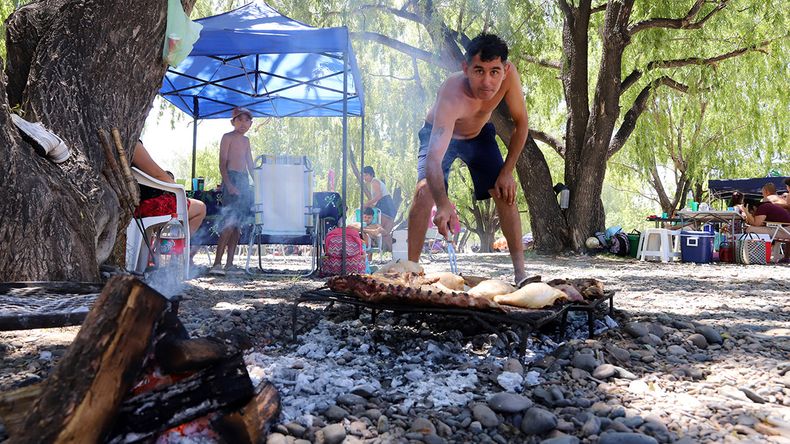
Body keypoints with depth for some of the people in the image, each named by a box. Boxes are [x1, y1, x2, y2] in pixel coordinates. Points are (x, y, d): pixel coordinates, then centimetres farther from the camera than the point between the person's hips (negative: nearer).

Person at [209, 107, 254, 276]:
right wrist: (229, 185, -19)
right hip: (231, 178, -8)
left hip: (244, 180, 8)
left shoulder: (246, 140, 19)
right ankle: (217, 264, -19)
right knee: (230, 222, -18)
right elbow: (222, 164, -8)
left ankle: (229, 263, 6)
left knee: (238, 223, 4)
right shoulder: (228, 137, -1)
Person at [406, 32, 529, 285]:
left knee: (505, 194, -5)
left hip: (479, 134, 4)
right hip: (441, 134, -4)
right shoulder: (452, 96, -44)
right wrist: (443, 205, -69)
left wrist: (507, 172, -17)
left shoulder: (509, 75, -32)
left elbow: (521, 124, -15)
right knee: (425, 190, -25)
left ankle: (521, 272, 2)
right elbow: (433, 159, -54)